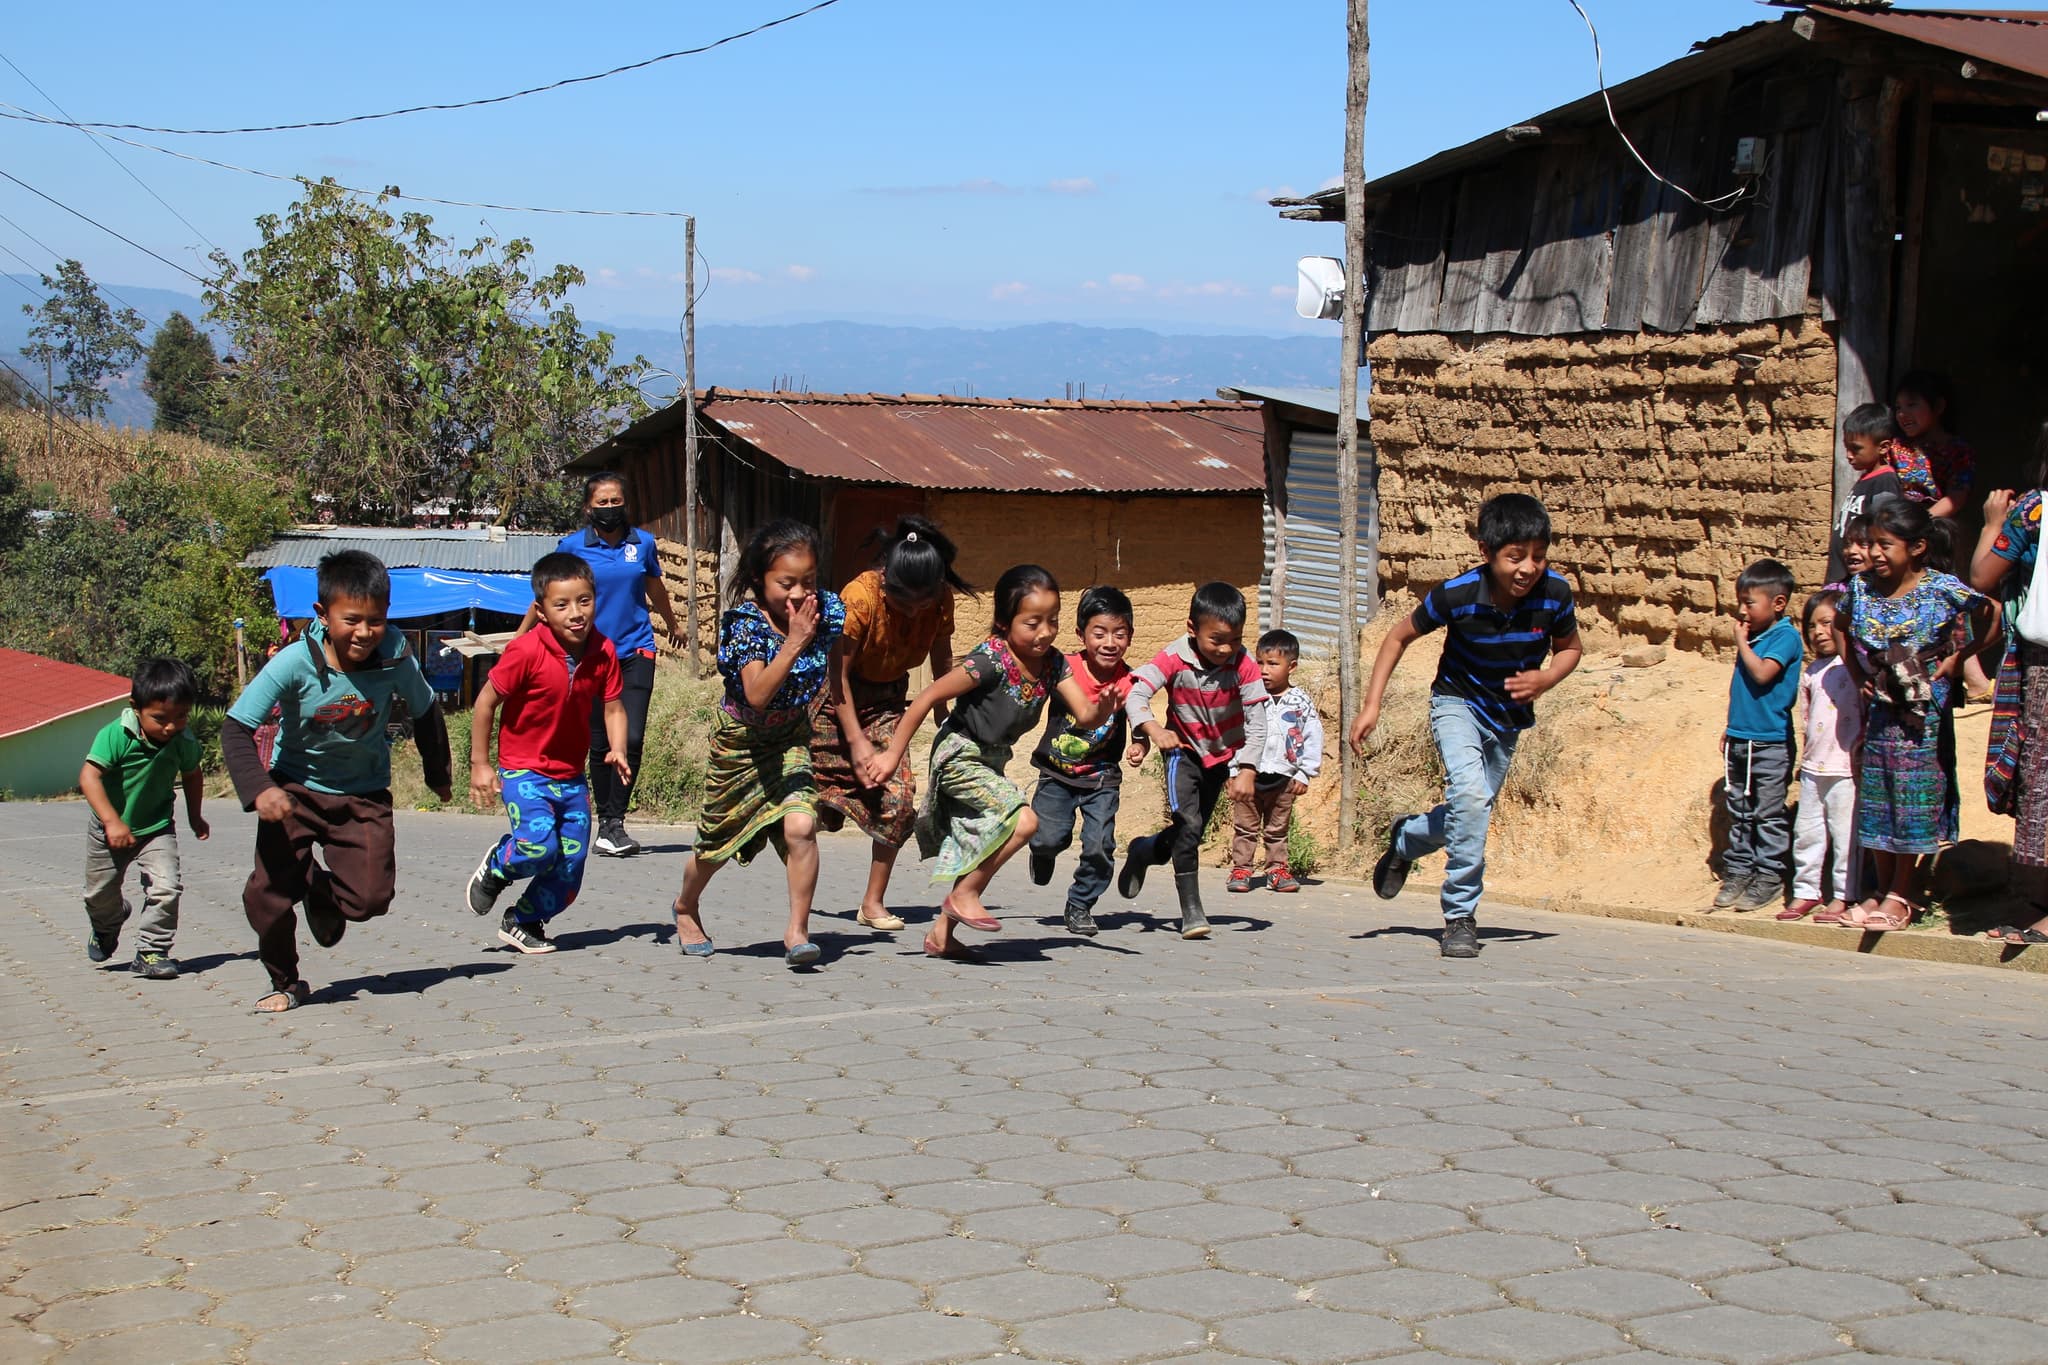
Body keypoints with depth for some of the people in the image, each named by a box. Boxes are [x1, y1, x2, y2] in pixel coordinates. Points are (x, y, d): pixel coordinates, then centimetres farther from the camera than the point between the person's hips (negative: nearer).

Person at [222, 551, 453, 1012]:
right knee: (268, 896, -10)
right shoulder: (295, 664, -25)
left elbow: (425, 713, 3)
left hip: (364, 793, 1)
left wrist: (438, 776, 15)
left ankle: (322, 896, 28)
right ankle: (286, 984, 18)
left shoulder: (395, 658, -18)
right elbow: (235, 727, -22)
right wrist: (258, 789, -37)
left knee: (370, 897, -10)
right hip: (296, 788, -1)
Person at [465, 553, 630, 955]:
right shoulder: (527, 652, -19)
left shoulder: (603, 653, -5)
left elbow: (612, 707, 4)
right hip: (523, 770, -5)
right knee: (539, 847, -25)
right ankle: (496, 866, 10)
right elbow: (486, 701, -10)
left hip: (572, 777, 5)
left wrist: (617, 750, -15)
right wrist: (479, 764, -7)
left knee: (570, 868, 5)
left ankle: (523, 922, 30)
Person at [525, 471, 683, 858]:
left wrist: (674, 625, 38)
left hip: (636, 651, 1)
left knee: (632, 738, -11)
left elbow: (656, 590, 24)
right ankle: (606, 822, 14)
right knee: (601, 743, 3)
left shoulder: (643, 543, 5)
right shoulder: (572, 546, -1)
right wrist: (519, 637, 12)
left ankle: (614, 823, -3)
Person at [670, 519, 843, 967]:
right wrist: (793, 643, -42)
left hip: (792, 739, 2)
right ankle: (686, 907, 44)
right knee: (720, 837, 15)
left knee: (800, 825, -22)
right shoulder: (746, 624, -26)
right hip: (741, 740, -2)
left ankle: (797, 931, -11)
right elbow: (757, 695, -36)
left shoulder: (827, 612, -14)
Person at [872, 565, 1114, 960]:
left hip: (991, 762, 8)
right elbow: (929, 697, -23)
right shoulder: (991, 659, -25)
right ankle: (963, 895, -8)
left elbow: (1084, 716, -9)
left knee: (980, 853, 14)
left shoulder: (1053, 663, -6)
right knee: (1023, 820, -24)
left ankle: (941, 935, 27)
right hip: (959, 757, -8)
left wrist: (1100, 709, -34)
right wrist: (894, 753, -22)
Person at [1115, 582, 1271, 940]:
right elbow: (1136, 695, -31)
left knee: (1191, 833, 9)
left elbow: (1257, 723, -22)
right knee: (1187, 824, -19)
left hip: (1224, 756, 2)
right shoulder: (1174, 659, -25)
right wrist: (1154, 730, -49)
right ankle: (1191, 910, -11)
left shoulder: (1244, 666, -23)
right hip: (1184, 751, -2)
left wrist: (1247, 771, -32)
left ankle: (1144, 851, 40)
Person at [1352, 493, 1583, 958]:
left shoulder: (1554, 594, -22)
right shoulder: (1457, 595, -26)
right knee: (1471, 792, -27)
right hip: (1458, 703, -4)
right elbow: (1400, 637, -9)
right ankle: (1460, 918, -15)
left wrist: (1545, 680, -23)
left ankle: (1405, 838, 46)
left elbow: (1570, 648, -1)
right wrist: (1372, 703, -13)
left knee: (1469, 818, 12)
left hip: (1508, 716, 4)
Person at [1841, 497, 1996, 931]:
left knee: (1914, 799, 2)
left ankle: (1901, 895, 11)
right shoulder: (1861, 588, 0)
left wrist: (1958, 658, -9)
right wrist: (1859, 676, 5)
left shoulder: (1942, 590, -13)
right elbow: (1849, 638, 16)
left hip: (1923, 713, -4)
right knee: (1876, 799, 8)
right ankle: (1882, 890, 19)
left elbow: (1994, 615, -7)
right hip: (1880, 711, 4)